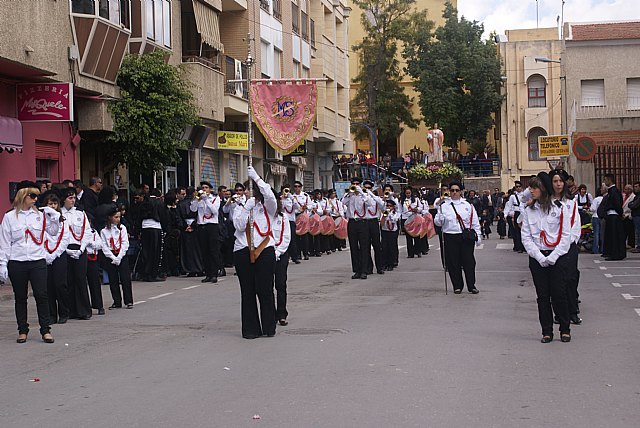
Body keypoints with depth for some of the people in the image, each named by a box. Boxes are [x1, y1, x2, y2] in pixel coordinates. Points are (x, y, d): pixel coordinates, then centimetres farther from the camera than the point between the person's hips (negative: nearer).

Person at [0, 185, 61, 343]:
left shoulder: (40, 215, 5)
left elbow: (53, 232, 14)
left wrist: (54, 217, -2)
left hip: (38, 261, 1)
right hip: (17, 263, -1)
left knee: (42, 295, -4)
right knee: (20, 297, 8)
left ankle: (45, 330, 3)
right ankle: (22, 331, 17)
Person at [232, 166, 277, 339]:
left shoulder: (268, 208, 10)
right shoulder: (241, 207, 14)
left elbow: (270, 195, -12)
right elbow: (239, 226, -1)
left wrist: (256, 177, -9)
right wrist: (247, 208, -5)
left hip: (264, 251, -2)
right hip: (243, 252, 2)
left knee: (265, 290, -3)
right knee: (247, 291, 3)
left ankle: (269, 328, 8)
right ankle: (251, 329, 9)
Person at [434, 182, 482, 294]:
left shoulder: (467, 205, 10)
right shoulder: (444, 205, 6)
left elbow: (475, 222, 12)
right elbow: (438, 223, 3)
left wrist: (477, 235, 6)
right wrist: (439, 211, -14)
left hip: (466, 237, 0)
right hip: (450, 237, 0)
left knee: (468, 261, -1)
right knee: (453, 262, 2)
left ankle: (471, 286, 8)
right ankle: (457, 286, 13)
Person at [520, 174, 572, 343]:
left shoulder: (560, 208, -2)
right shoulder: (528, 211, 6)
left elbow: (566, 235, -4)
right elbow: (526, 237, 2)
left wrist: (553, 257, -12)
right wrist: (539, 257, -10)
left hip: (556, 257, -2)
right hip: (536, 258, 2)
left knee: (559, 294, -2)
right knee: (543, 296, 4)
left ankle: (565, 329, 13)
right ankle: (547, 331, 12)